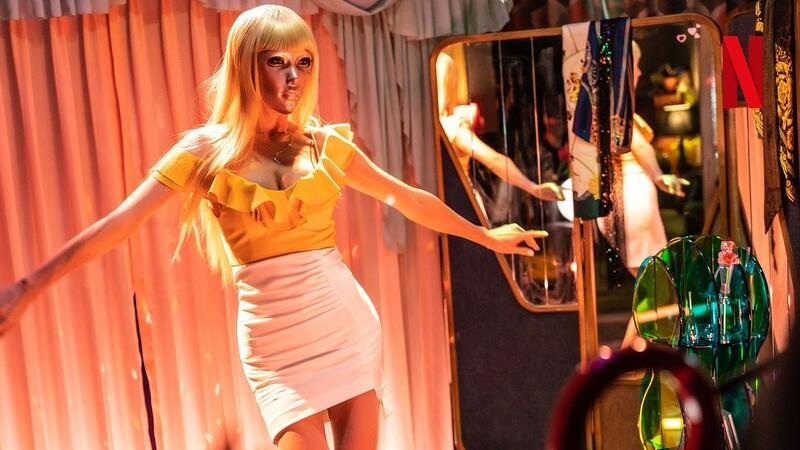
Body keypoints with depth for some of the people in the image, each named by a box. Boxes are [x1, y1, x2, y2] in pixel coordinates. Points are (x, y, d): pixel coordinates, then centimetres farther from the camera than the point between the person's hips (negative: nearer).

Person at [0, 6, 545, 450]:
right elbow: (116, 225, -6)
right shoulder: (205, 151, -3)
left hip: (349, 319, 3)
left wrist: (486, 236, 24)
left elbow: (407, 198, 16)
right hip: (275, 334, -3)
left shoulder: (325, 143, 5)